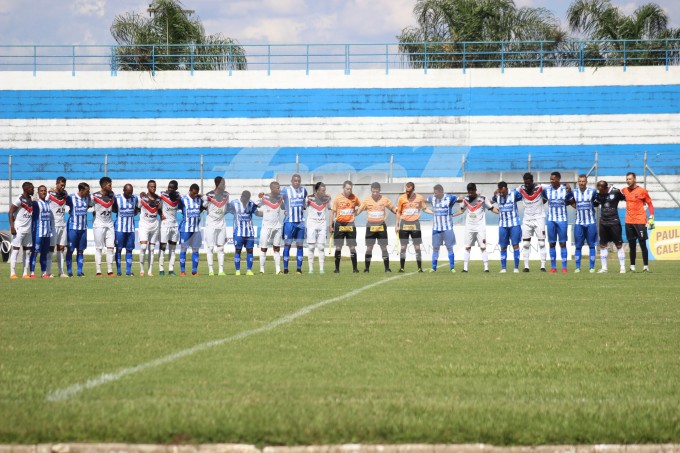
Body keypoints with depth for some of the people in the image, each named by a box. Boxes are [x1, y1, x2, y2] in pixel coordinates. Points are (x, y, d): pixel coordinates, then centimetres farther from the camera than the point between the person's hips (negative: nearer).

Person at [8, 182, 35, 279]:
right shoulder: (19, 199, -13)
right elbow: (11, 212, -14)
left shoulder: (31, 199, 10)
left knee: (27, 251, 7)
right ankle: (12, 273, -4)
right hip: (19, 229, -8)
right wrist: (12, 226, -20)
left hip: (28, 229, 8)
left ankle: (25, 273, 10)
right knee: (16, 250, -5)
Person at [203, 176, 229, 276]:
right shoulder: (209, 195, -13)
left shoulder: (226, 194, 4)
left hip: (221, 223, 5)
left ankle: (221, 270, 6)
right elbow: (203, 207, -4)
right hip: (211, 223, -5)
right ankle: (210, 270, -1)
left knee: (220, 248, 5)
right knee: (210, 247, -2)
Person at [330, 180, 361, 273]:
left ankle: (355, 268, 3)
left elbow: (360, 206, 21)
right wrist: (331, 225, -2)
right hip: (339, 225, -1)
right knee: (338, 247, 1)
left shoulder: (354, 198, 2)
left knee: (352, 247, 0)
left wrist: (355, 211, 4)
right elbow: (333, 212, 1)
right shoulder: (338, 199, -4)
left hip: (350, 225, 1)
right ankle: (337, 268, 7)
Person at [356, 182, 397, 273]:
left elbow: (393, 209, 11)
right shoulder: (367, 200, 0)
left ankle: (387, 268, 3)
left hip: (381, 226, 0)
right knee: (369, 247, 0)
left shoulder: (385, 199, 1)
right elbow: (358, 211, 5)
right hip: (370, 226, 0)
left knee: (384, 247, 0)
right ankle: (366, 268, 5)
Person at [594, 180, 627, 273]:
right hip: (603, 223, 4)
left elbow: (626, 198, 3)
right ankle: (603, 267, 13)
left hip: (614, 222, -4)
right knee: (602, 245, 6)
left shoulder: (616, 192, -10)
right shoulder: (599, 194, 2)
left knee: (619, 245, 0)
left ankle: (622, 267, 5)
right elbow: (595, 204, 12)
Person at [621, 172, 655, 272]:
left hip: (640, 221, -4)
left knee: (643, 244, -4)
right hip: (629, 221, 4)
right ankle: (632, 267, 11)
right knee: (631, 245, 7)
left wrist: (651, 218, -8)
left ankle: (646, 266, 0)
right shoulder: (625, 190, 8)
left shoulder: (642, 191, -5)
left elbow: (650, 204, -1)